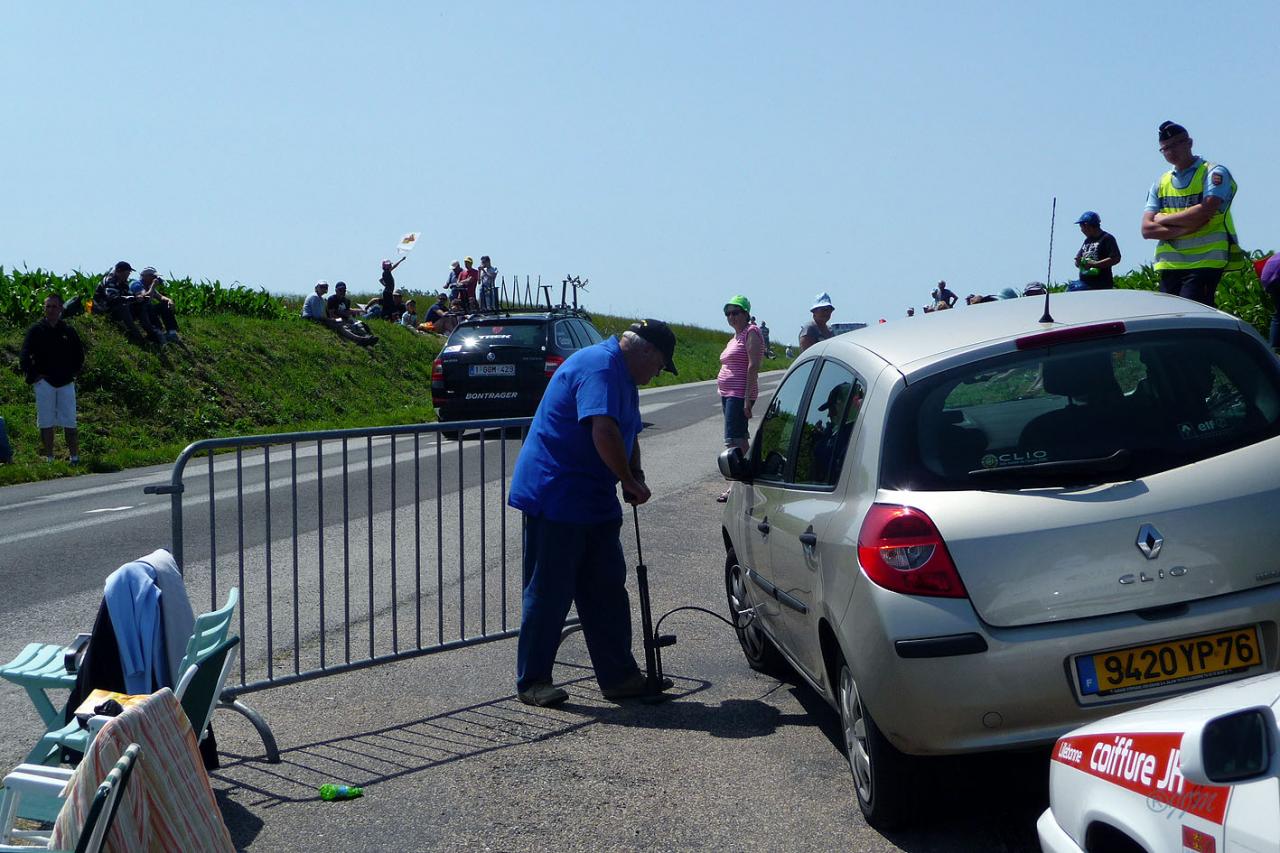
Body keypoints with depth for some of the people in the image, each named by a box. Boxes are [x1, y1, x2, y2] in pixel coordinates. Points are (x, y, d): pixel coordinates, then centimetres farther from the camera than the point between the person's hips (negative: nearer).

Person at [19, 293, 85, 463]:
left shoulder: (68, 331, 8)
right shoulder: (36, 330, 2)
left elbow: (79, 354, 21)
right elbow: (24, 356, 3)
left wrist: (74, 372, 12)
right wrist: (32, 377, -2)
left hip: (66, 383, 1)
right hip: (44, 383, -1)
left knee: (69, 423, -1)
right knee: (46, 423, 2)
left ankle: (75, 457, 4)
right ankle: (49, 459, 7)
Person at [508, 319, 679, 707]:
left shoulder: (622, 374, 17)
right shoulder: (599, 366, -17)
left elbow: (628, 435, 27)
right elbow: (603, 432, -29)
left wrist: (635, 477, 9)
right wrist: (631, 482, -17)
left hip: (594, 501, 10)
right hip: (555, 498, -10)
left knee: (607, 591, 11)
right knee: (549, 593, -2)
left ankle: (619, 676, 18)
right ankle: (532, 681, 8)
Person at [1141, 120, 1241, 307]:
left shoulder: (1214, 173, 1)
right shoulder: (1160, 183, 17)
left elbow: (1205, 211, -15)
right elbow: (1147, 229, 7)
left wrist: (1163, 219, -2)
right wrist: (1184, 228, -9)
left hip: (1204, 262, -5)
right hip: (1170, 265, 6)